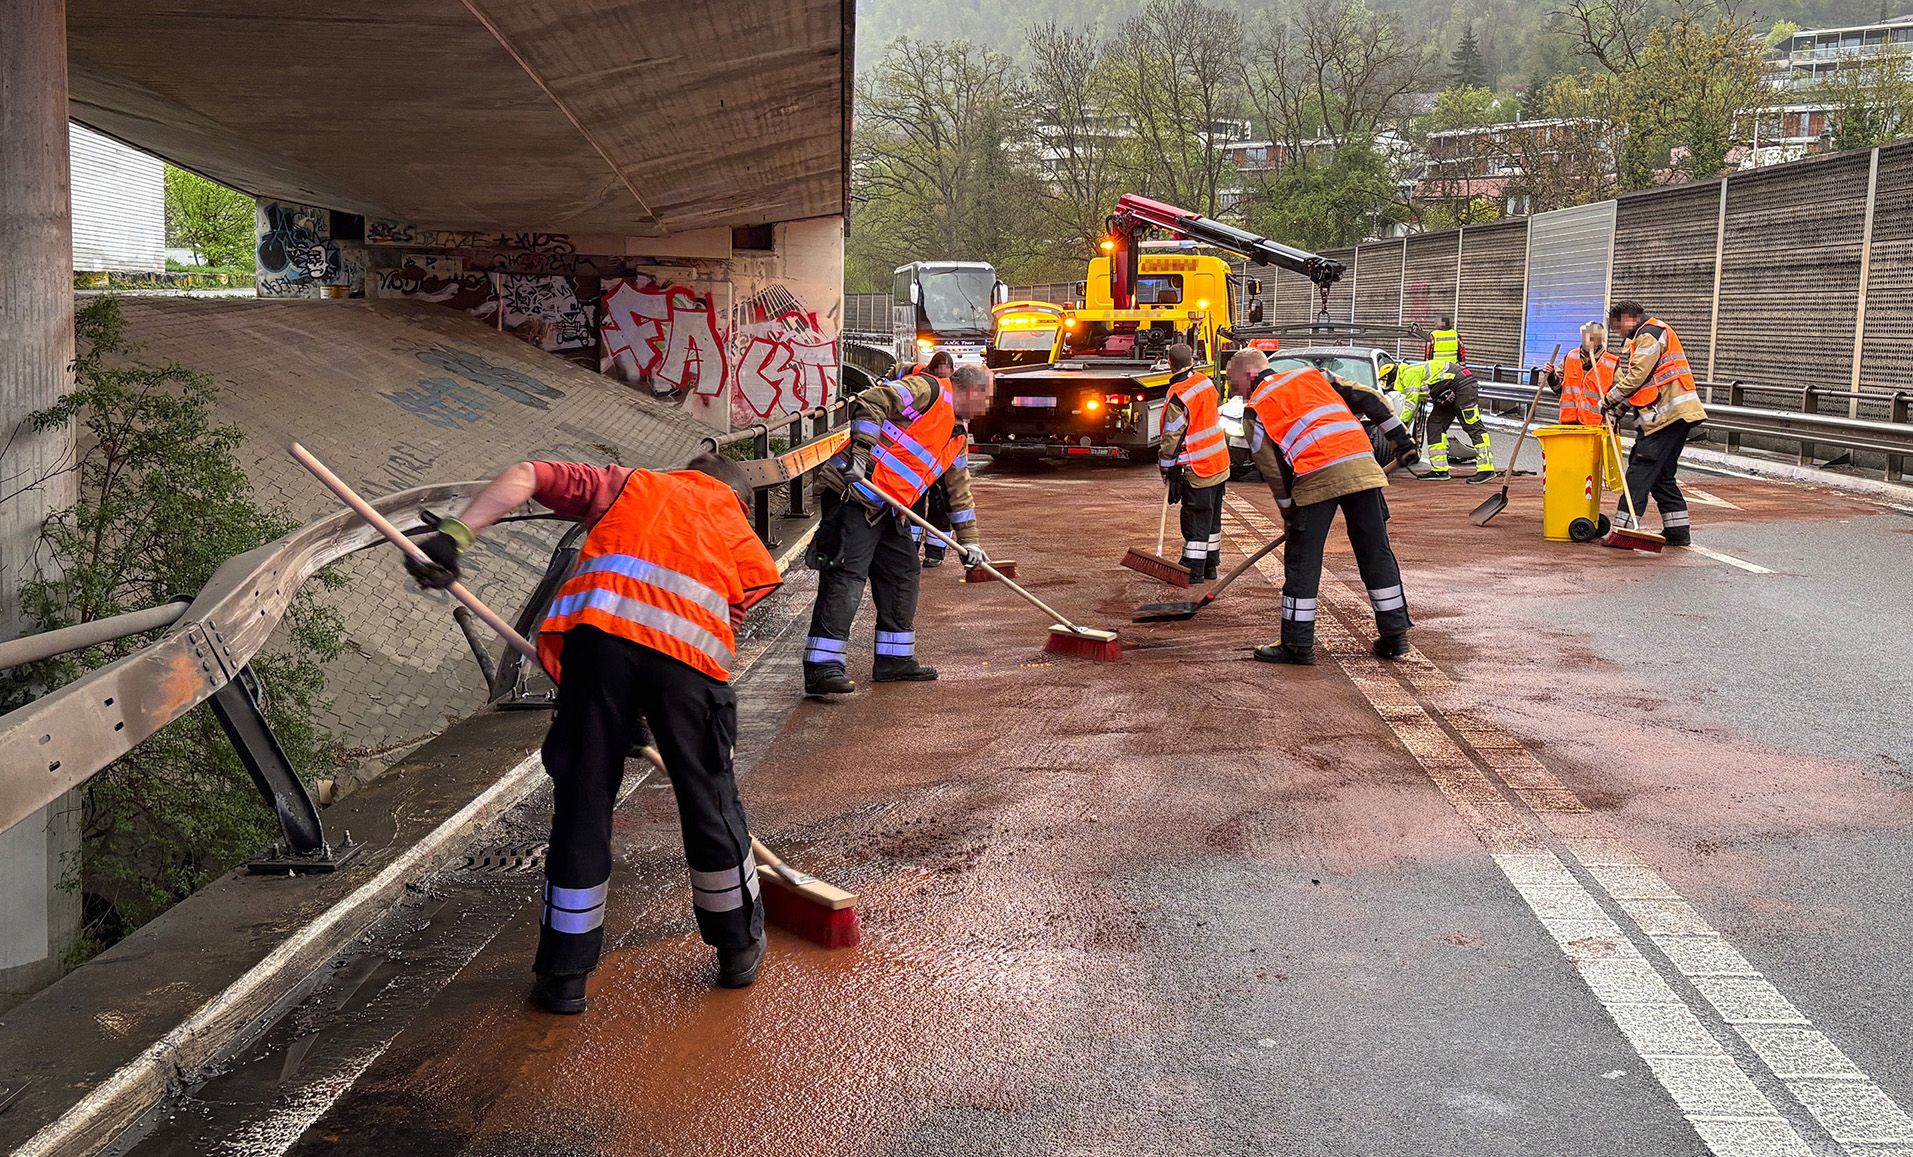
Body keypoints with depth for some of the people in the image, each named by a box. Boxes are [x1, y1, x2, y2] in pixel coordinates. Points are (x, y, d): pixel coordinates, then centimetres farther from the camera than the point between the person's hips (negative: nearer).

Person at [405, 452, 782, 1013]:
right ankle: (739, 948, 32)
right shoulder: (746, 545, 31)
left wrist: (455, 534, 10)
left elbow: (526, 476, 19)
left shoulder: (630, 484, 32)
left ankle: (565, 976, 17)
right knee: (710, 804, 16)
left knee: (582, 803, 8)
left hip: (600, 630, 0)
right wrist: (644, 720, 25)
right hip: (691, 652, 0)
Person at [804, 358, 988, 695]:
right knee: (846, 576, -15)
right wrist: (862, 451, -24)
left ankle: (894, 659, 24)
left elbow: (960, 488, 31)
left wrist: (968, 541, 28)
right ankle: (822, 667, -19)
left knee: (904, 573, 14)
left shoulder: (956, 439, 23)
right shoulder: (929, 391, -5)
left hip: (888, 508, 10)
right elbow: (871, 402, -16)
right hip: (854, 492, -10)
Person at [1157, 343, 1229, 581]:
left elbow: (1172, 435, -16)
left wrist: (1166, 467, -5)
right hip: (1220, 464, 8)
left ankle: (1193, 571, 1)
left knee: (1196, 521, -2)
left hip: (1197, 469, -8)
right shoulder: (1206, 382, 5)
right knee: (1212, 519, 17)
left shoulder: (1178, 395, -19)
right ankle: (1210, 566, 26)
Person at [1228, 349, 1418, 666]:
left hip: (1316, 479, -5)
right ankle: (1395, 636, 18)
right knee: (1377, 554, 12)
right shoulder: (1312, 376, 24)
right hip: (1362, 467, 5)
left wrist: (1288, 511, 16)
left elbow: (1271, 467, 7)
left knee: (1302, 561, 4)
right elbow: (1369, 399, 19)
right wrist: (1400, 438, 22)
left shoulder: (1256, 408, 12)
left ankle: (1298, 644, 7)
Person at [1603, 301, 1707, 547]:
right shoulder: (1647, 335, 25)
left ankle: (1625, 527, -14)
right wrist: (1625, 403, 13)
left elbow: (1638, 375, -14)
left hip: (1666, 414, -10)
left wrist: (1610, 399, -5)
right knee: (1662, 474, 13)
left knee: (1641, 470, -11)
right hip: (1675, 416, 10)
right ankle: (1679, 531, 15)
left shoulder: (1650, 333, -8)